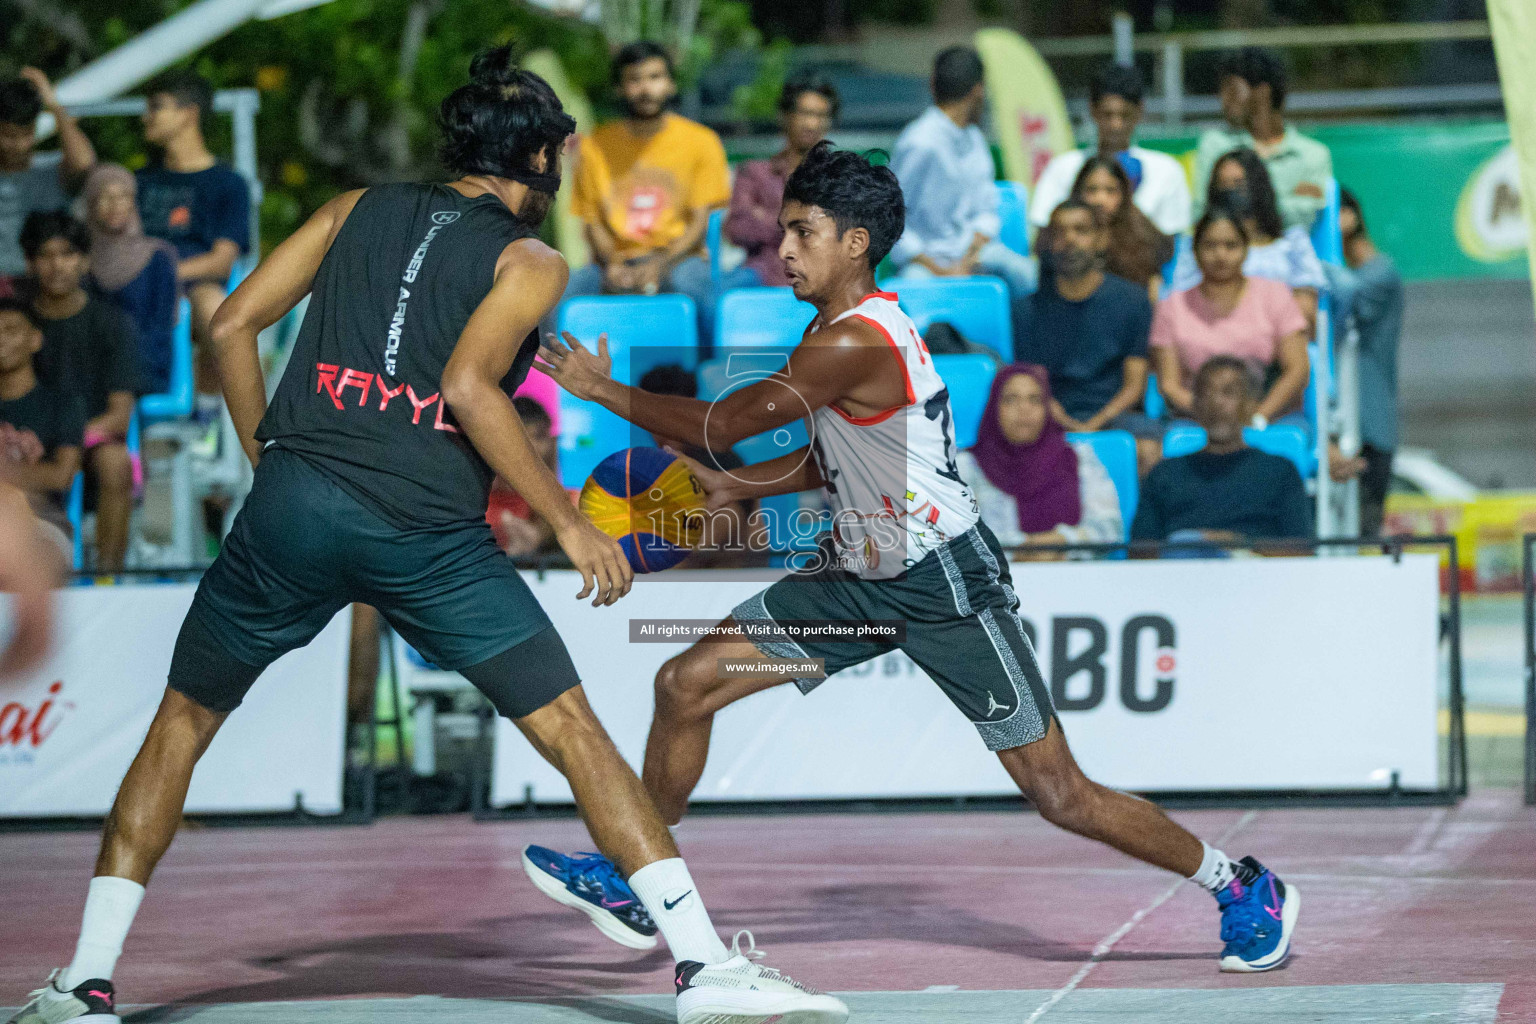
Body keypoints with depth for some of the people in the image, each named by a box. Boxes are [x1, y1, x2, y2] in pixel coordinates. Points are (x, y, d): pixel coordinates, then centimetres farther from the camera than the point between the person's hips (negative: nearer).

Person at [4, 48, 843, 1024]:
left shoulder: (361, 208, 19)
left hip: (292, 504, 3)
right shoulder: (531, 263, 7)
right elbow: (469, 386, -10)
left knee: (183, 723, 18)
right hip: (428, 533, -3)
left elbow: (232, 327, 14)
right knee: (573, 730, 3)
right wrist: (571, 523, -6)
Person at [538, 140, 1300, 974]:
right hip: (863, 574, 9)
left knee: (1060, 795, -5)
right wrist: (732, 488, 7)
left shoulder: (855, 345, -25)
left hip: (946, 584, -9)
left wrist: (604, 390, -12)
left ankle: (1241, 885, 12)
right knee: (687, 684, 3)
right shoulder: (838, 328, 5)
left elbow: (726, 423, -22)